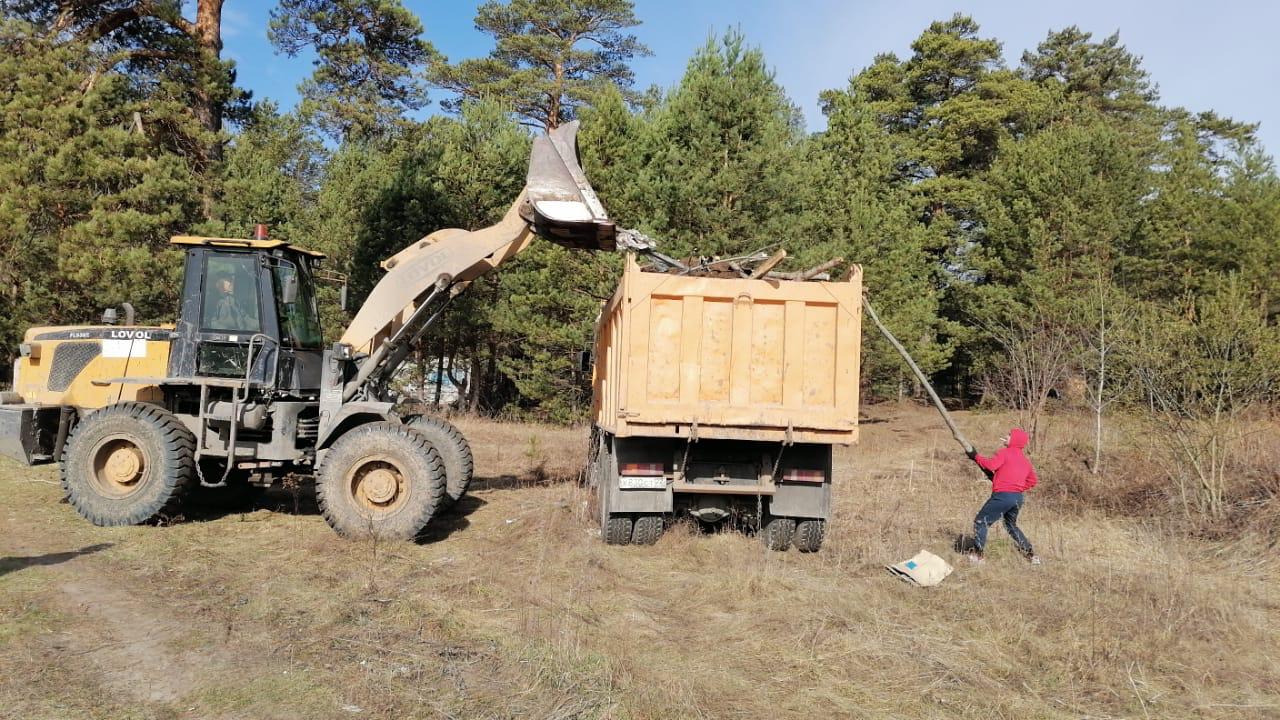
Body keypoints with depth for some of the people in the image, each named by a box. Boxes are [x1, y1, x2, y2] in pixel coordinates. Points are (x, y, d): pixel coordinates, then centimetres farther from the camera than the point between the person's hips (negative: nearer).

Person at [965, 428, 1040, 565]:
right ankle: (1031, 555, 24)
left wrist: (976, 456, -7)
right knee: (1011, 525, 27)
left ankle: (977, 555, -2)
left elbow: (990, 465, -20)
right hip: (1018, 498, 8)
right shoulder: (1025, 460, 17)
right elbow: (1033, 480, 20)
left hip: (1003, 495, -8)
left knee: (980, 521, 2)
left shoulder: (1005, 452, -6)